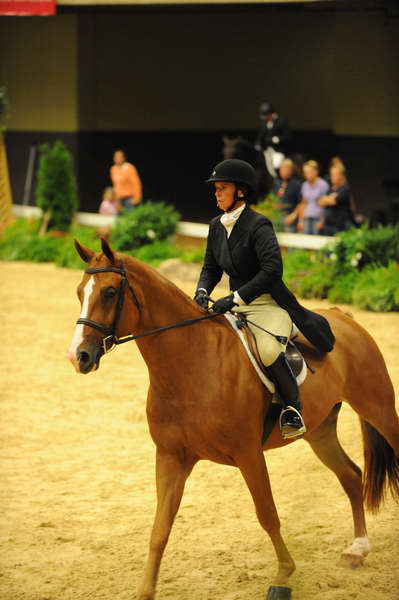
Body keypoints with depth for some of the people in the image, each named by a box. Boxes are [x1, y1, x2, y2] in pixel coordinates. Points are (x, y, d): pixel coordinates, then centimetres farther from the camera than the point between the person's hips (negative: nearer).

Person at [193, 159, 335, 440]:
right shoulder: (217, 226, 9)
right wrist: (202, 291, -7)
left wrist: (235, 298, -30)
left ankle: (293, 409, -14)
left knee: (268, 350, -34)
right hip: (236, 304, 8)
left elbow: (273, 269, -26)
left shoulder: (258, 225, -15)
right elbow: (211, 267, 16)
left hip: (269, 303, -8)